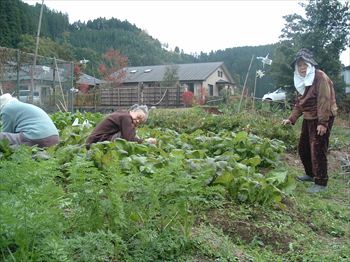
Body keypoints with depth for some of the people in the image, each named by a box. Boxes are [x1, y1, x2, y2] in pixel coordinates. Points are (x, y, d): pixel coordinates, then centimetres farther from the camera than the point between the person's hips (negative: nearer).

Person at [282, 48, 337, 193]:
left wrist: (323, 122, -25)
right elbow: (299, 103, 13)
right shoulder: (301, 81, 12)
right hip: (308, 118, 9)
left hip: (322, 119, -9)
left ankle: (321, 182, 4)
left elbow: (324, 101, -21)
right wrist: (291, 119, 3)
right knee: (303, 147, 15)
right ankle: (310, 174, 34)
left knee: (317, 149, -7)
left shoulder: (320, 77, -15)